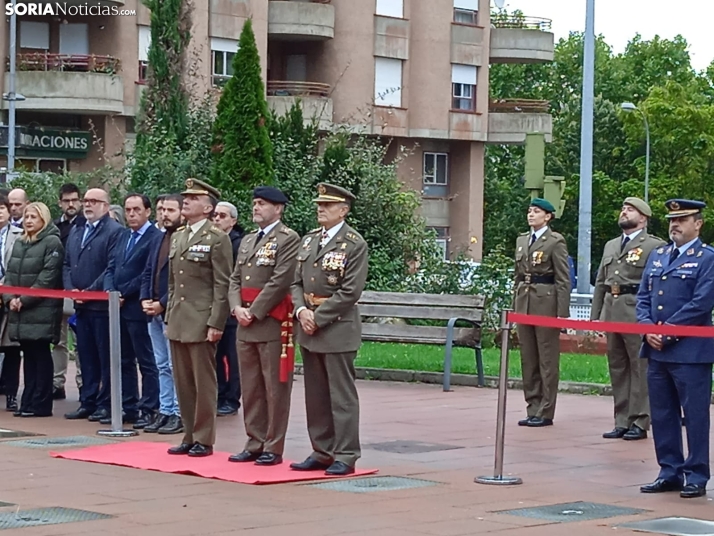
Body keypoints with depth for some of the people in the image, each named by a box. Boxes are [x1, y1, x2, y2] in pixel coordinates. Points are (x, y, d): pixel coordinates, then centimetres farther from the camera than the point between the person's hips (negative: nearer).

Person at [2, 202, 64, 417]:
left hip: (42, 311, -7)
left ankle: (41, 405, 1)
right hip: (20, 311, 7)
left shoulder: (52, 243, -7)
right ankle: (28, 402, 13)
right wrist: (10, 298, -3)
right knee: (29, 356, 10)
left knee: (41, 356, -2)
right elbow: (9, 273, 14)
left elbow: (47, 278, -14)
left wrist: (24, 300, -15)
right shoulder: (19, 244, 16)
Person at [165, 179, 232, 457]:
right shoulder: (177, 237, 16)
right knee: (183, 383, 9)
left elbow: (222, 285, -11)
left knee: (203, 383, -1)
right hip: (178, 322, 7)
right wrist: (169, 317, 16)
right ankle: (189, 437, 16)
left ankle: (203, 440, 5)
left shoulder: (217, 238, -6)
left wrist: (216, 323, -16)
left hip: (202, 322, -7)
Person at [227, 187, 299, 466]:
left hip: (273, 323, -8)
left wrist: (254, 312, -15)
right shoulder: (248, 240, 19)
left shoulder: (288, 239, -6)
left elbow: (280, 281, -15)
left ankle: (273, 448, 2)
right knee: (250, 388, 10)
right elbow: (235, 279, 16)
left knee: (275, 388, -2)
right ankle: (255, 444, 17)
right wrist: (237, 308, -2)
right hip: (246, 325, 8)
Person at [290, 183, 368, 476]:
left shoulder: (354, 244, -7)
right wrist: (301, 311, -4)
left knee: (342, 396, -3)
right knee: (315, 395, 10)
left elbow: (350, 292, -14)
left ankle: (345, 457, 1)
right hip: (309, 330, 7)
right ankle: (322, 452, 18)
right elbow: (296, 282, 15)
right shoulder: (309, 240, 14)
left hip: (337, 329, -7)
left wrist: (318, 318, -14)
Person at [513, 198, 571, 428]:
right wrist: (516, 306, 14)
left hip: (546, 302, -7)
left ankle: (545, 412, 1)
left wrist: (562, 313, -13)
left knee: (547, 359, -2)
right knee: (528, 359, 8)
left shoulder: (555, 241, -5)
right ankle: (533, 409, 14)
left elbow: (563, 279, -8)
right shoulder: (522, 240, 15)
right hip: (524, 302, 7)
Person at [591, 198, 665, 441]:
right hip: (611, 314, 7)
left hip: (638, 314, -7)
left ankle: (639, 423, 1)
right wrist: (594, 317, 15)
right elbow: (600, 283, 22)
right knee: (617, 369, 10)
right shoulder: (611, 246, 20)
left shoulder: (655, 246, -2)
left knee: (640, 369, -4)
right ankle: (622, 422, 16)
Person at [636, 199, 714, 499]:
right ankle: (670, 473, 18)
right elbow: (643, 297, 14)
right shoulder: (657, 256, 16)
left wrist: (667, 331, -14)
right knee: (662, 415, 10)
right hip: (657, 350, 7)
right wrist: (648, 328, -4)